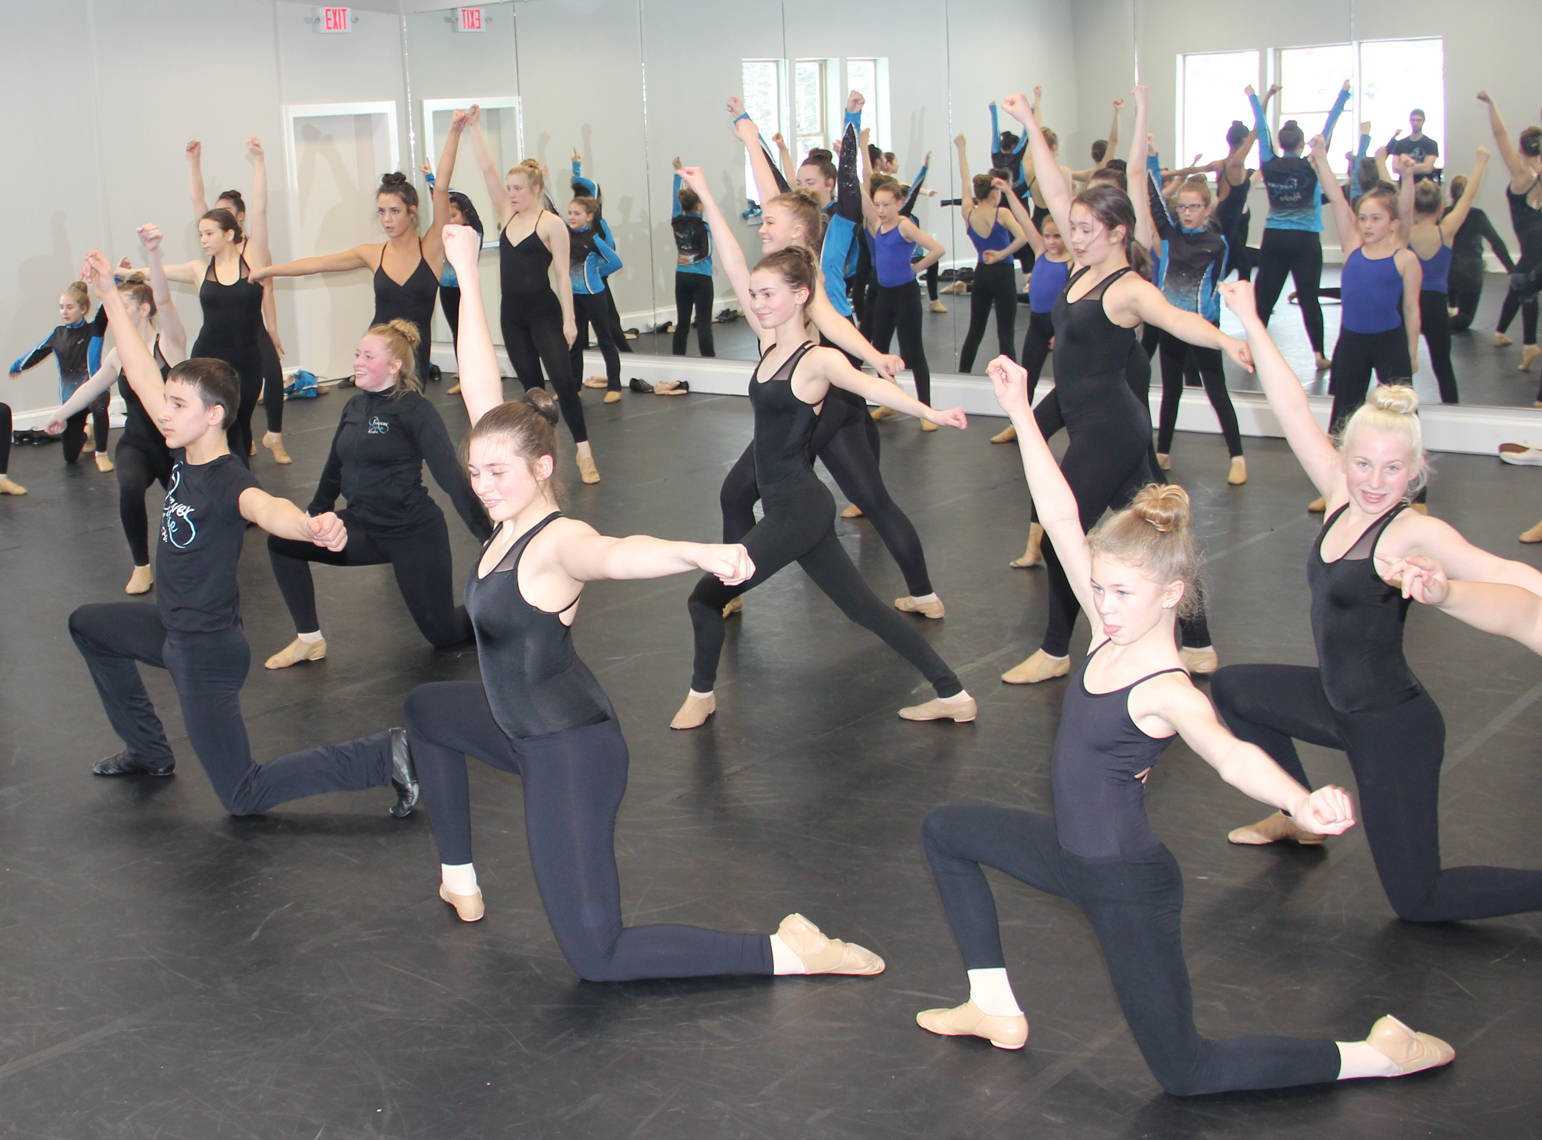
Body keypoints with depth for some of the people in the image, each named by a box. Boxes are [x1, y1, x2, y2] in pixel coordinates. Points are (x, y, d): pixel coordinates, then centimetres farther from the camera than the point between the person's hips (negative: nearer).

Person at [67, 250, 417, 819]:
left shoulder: (226, 482, -27)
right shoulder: (184, 456, -4)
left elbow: (266, 507, -51)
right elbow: (141, 374, 3)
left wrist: (309, 525, -74)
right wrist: (109, 294, 4)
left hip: (207, 650, -9)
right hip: (173, 628, 9)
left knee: (243, 797, -3)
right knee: (88, 625, 32)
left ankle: (385, 756, -6)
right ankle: (148, 751, 36)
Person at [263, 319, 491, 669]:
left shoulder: (415, 410, -15)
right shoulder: (354, 407, 5)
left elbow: (451, 476, -18)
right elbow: (335, 467, 19)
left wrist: (489, 536, -21)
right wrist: (314, 513, 25)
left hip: (414, 532, -6)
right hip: (363, 528, 6)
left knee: (443, 633, 1)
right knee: (282, 541, -10)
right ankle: (308, 640, 3)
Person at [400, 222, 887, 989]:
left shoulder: (557, 544, -24)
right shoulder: (512, 518, -1)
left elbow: (619, 554, -48)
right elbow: (480, 389, 0)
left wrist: (700, 552, -69)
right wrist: (467, 276, 2)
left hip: (572, 750, -9)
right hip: (532, 728, 9)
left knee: (596, 956, -10)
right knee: (426, 709, 33)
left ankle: (787, 952, -10)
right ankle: (460, 882, 40)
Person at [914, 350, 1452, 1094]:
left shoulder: (1167, 692, -26)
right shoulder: (1112, 634, -5)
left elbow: (1232, 755, -46)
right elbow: (1061, 518, -6)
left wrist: (1303, 804, -67)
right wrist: (1021, 414, -7)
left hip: (1129, 886, -8)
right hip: (1075, 855, 8)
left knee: (1185, 1075, 1)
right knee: (943, 831, 17)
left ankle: (1379, 1055, 13)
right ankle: (996, 1010, 21)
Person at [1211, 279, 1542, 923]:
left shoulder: (1413, 534, -23)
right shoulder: (1343, 500, -3)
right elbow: (1291, 410, -2)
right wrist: (1251, 323, -3)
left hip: (1393, 728, -8)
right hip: (1343, 706, 8)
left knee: (1418, 901, 1)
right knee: (1232, 688, 23)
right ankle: (1302, 817, 34)